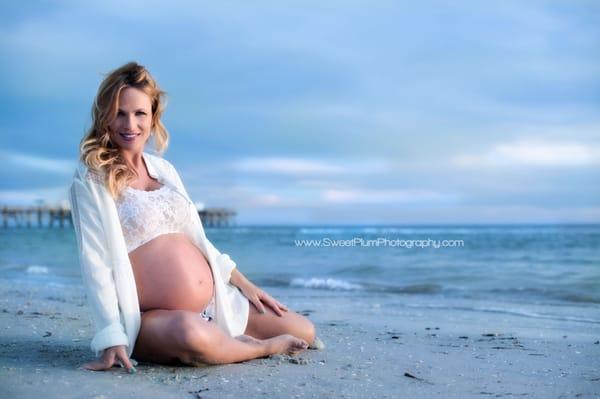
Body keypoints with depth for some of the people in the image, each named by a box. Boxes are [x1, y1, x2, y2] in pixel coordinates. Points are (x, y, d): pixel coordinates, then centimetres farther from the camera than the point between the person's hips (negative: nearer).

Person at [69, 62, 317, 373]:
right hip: (151, 320, -6)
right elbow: (95, 260, -14)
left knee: (303, 331, 0)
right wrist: (112, 341, -21)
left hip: (215, 304, 6)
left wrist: (244, 283, 16)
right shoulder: (92, 179, -7)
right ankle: (261, 348, -10)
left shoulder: (164, 168, 12)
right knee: (191, 334, -40)